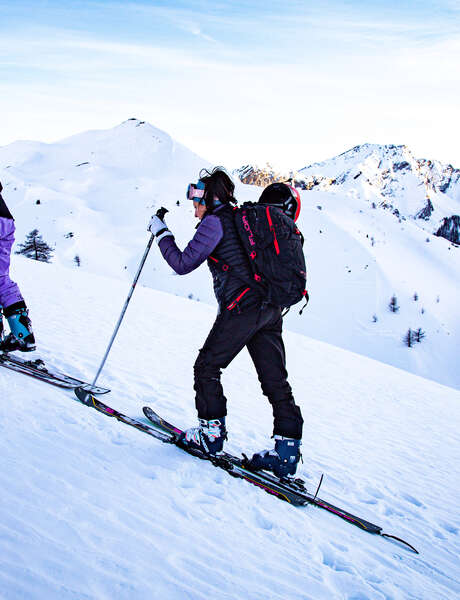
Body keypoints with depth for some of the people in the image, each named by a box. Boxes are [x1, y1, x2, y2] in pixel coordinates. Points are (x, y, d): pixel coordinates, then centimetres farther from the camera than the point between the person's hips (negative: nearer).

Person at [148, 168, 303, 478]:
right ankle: (287, 451, 8)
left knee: (207, 367, 7)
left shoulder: (215, 221, -3)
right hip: (271, 309, 8)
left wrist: (162, 234, 9)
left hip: (242, 307, -8)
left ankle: (211, 433, 12)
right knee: (275, 380, 7)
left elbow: (183, 263, -2)